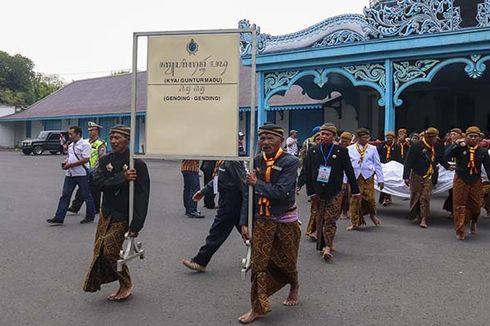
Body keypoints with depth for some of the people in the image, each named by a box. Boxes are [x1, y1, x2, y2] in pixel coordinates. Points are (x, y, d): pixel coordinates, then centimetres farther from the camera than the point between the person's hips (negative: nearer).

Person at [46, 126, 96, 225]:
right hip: (70, 174, 8)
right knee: (65, 196, 4)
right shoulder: (71, 145, 16)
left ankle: (90, 216, 19)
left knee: (86, 196, 4)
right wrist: (66, 162, 5)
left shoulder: (85, 144, -11)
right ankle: (58, 218, 4)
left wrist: (71, 164, -18)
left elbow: (85, 159, -19)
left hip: (82, 174, -8)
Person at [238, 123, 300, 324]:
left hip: (285, 221, -3)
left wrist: (257, 183, -16)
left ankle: (294, 286, 47)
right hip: (262, 220, 3)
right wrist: (244, 222, 0)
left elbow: (281, 193, -25)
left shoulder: (290, 162, -15)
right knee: (258, 263, 0)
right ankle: (258, 308, 13)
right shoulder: (256, 161, -1)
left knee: (286, 262, 14)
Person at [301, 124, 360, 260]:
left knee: (330, 220, -8)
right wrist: (311, 192, -1)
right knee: (320, 220, 7)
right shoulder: (312, 152, 6)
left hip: (335, 193, -2)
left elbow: (349, 171, 4)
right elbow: (307, 174, 5)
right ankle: (324, 245, 18)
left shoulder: (341, 151, 1)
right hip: (318, 192, 2)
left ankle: (327, 247, -8)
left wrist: (355, 191, 5)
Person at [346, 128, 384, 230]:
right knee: (354, 200, 2)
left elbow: (377, 165, 7)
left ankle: (372, 215, 28)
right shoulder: (350, 149, 3)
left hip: (368, 177, 0)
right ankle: (355, 223, 14)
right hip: (354, 177, 0)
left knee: (369, 198, -3)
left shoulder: (372, 149, 5)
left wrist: (381, 179, 3)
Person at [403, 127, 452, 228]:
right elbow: (408, 162, -13)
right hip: (416, 176, -3)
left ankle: (423, 220, 1)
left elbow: (441, 159, 18)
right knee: (415, 197, 6)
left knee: (425, 198, -3)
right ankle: (414, 215, 25)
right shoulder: (416, 146, -12)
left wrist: (448, 166, 4)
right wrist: (406, 177, -16)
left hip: (428, 177, 3)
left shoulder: (436, 148, 4)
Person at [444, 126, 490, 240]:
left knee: (475, 205, 11)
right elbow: (447, 155, -21)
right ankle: (459, 231, 9)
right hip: (460, 180, -2)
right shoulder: (460, 148, -7)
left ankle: (473, 223, 43)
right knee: (459, 206, 1)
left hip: (476, 181, 2)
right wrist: (456, 143, -26)